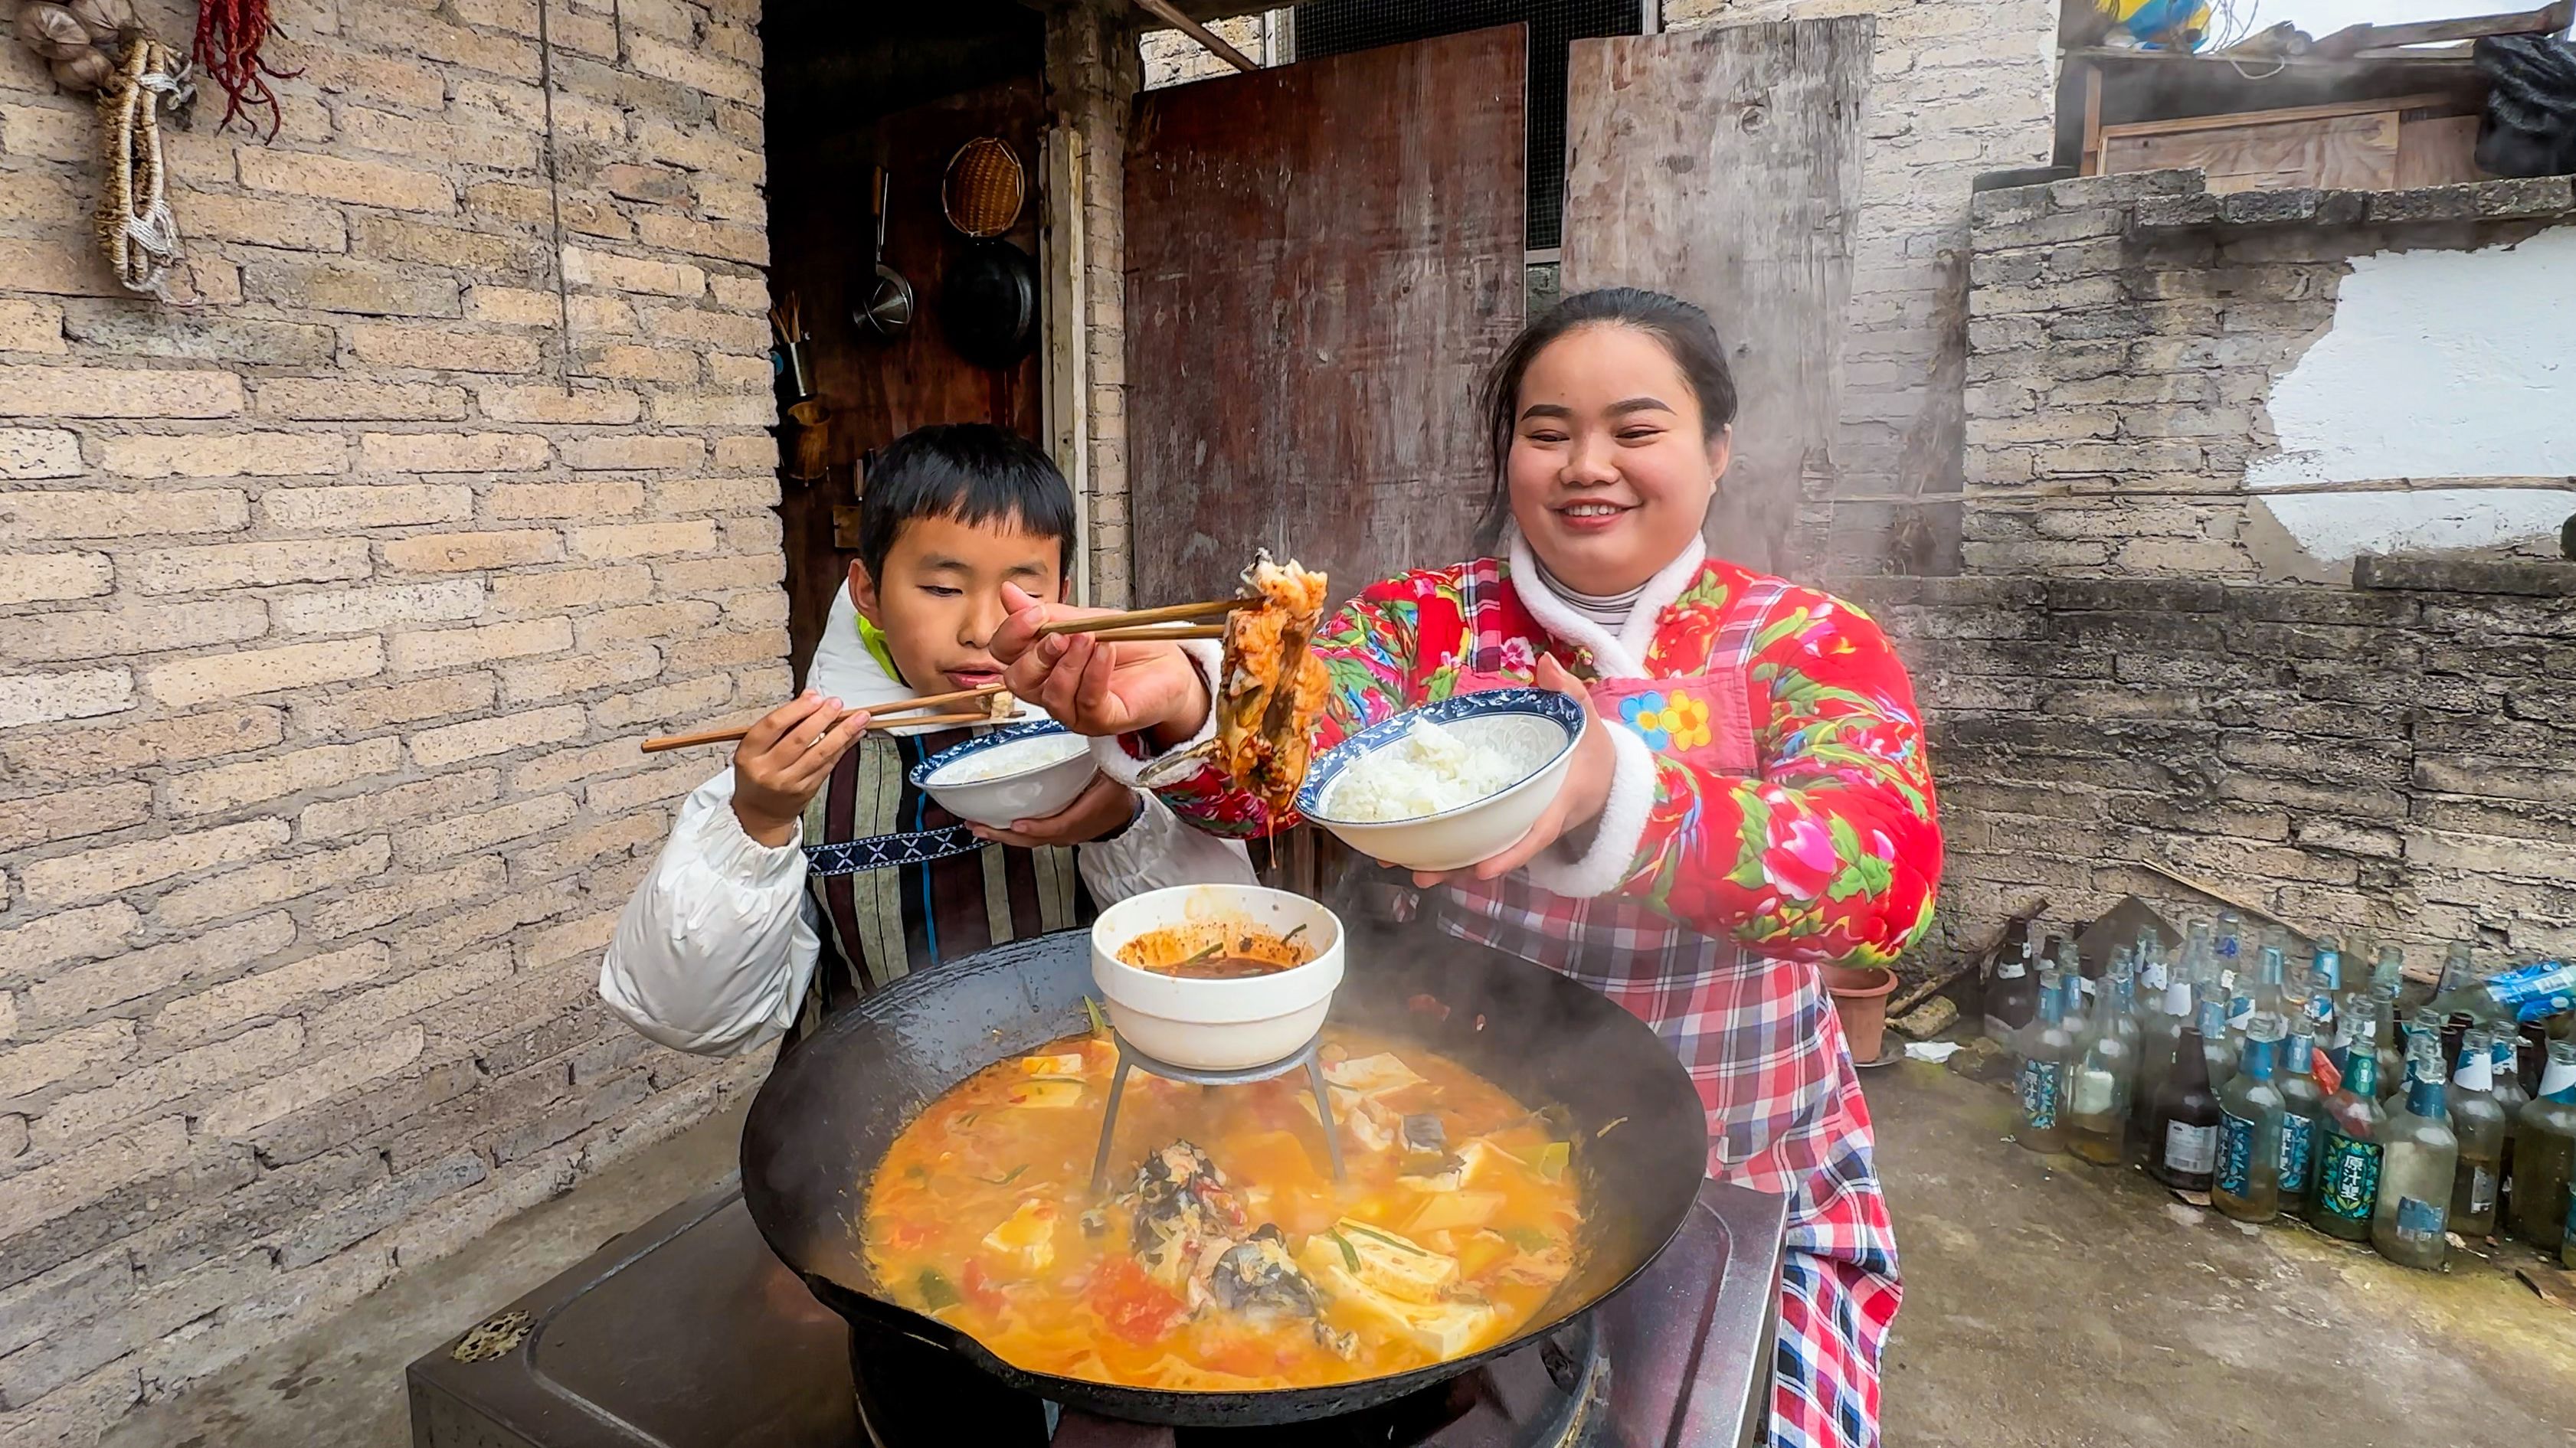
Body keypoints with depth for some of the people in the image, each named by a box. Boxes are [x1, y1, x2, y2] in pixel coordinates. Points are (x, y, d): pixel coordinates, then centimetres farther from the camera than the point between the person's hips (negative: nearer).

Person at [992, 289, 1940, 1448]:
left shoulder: (1807, 644, -7)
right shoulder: (1420, 620, -2)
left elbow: (1889, 865, -26)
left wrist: (1612, 789, -44)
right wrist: (1173, 704, -42)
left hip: (1744, 1199, 0)